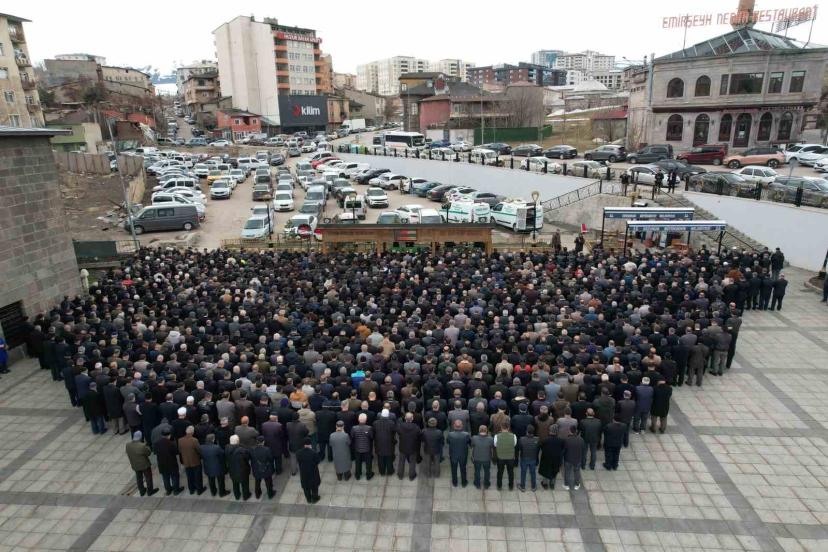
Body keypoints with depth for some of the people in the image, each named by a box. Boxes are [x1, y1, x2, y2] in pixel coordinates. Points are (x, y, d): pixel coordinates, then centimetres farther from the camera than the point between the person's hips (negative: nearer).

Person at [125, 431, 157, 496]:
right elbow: (149, 453, -17)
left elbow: (128, 454, -2)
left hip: (135, 465, 5)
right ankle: (150, 491, 32)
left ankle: (142, 491, 42)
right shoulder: (142, 446, -33)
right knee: (148, 478, 17)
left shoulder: (128, 445, -17)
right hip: (145, 465, -5)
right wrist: (147, 447, -1)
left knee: (139, 478, 25)